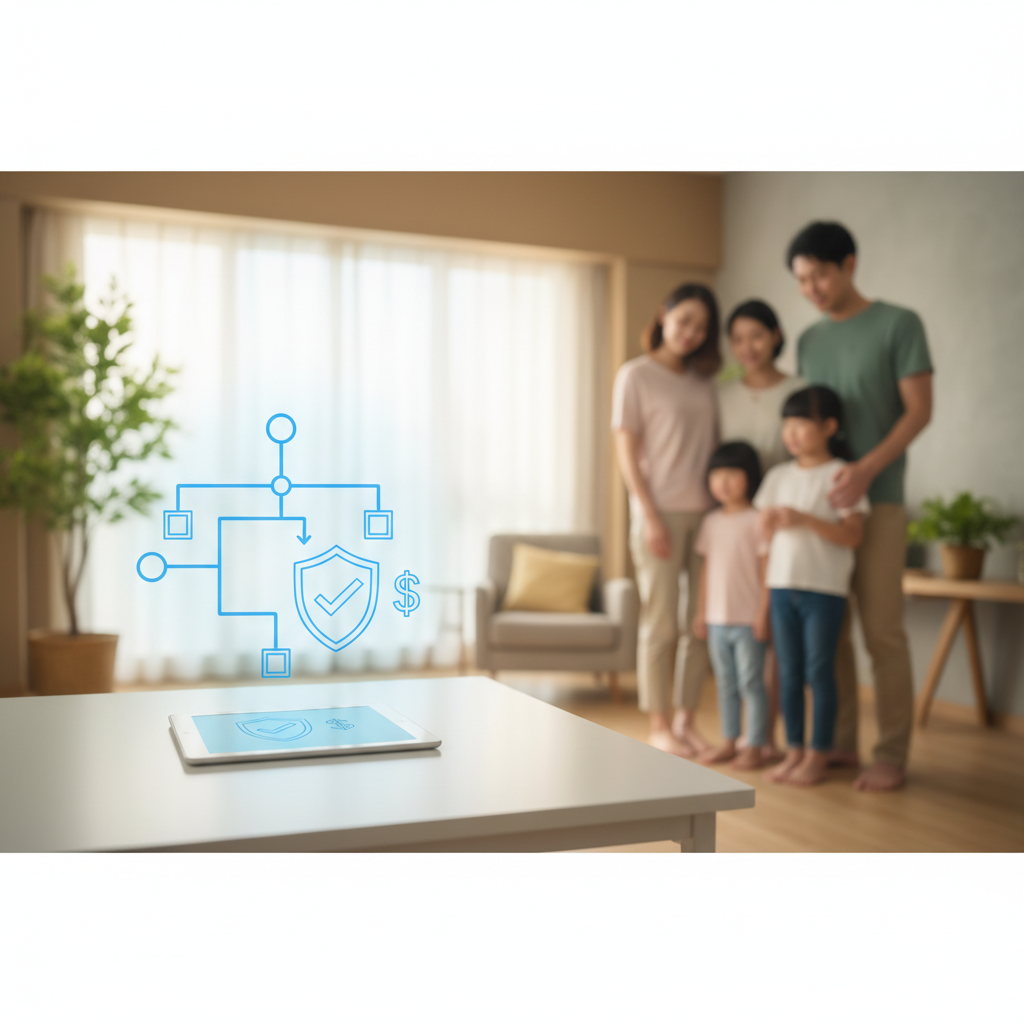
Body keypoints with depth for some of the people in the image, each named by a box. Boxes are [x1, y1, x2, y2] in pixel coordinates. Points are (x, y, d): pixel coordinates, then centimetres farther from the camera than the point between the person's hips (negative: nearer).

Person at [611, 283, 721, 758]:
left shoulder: (703, 379, 13)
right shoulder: (635, 375, -2)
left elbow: (715, 446, 15)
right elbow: (626, 451, -6)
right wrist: (649, 515, -12)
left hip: (707, 511, 5)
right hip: (660, 513, -5)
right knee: (660, 624, 1)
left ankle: (686, 718, 20)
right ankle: (659, 725, 12)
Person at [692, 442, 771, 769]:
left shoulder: (757, 520, -8)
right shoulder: (711, 522, 9)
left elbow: (767, 569, -10)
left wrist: (763, 612, -14)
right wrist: (701, 611, 12)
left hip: (747, 620, -6)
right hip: (717, 619, 6)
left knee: (751, 683, 1)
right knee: (725, 683, 13)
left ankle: (755, 746, 10)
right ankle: (729, 742, 23)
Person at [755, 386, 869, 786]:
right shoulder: (779, 476, 10)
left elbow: (853, 535, -13)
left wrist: (804, 519, -21)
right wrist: (769, 523, -8)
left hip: (824, 589, -5)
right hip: (782, 586, 5)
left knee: (819, 671, 1)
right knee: (788, 673, 9)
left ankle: (818, 755, 12)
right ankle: (794, 750, 20)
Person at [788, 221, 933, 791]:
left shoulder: (899, 325, 0)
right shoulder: (809, 341, 15)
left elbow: (919, 410, -6)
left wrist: (867, 469, -19)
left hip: (877, 500, -5)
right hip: (819, 498, 5)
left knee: (882, 631, -3)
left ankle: (892, 756, 4)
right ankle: (840, 742, 16)